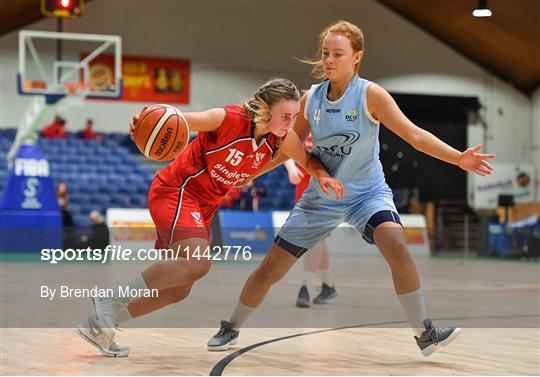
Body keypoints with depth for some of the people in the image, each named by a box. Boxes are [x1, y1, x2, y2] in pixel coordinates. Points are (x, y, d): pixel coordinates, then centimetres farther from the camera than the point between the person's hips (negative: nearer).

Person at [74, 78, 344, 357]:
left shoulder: (282, 137, -4)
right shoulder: (229, 119, -23)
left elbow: (307, 160, 14)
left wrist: (321, 174, -9)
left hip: (203, 207, 8)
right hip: (176, 190, -8)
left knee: (178, 290, 9)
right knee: (197, 262, -31)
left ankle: (100, 326, 19)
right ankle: (112, 301, -21)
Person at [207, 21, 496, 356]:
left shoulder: (370, 95, -15)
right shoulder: (311, 98, -5)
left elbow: (414, 134, -21)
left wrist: (458, 158, -33)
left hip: (367, 193, -3)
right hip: (321, 198, 3)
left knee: (397, 248, -32)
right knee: (270, 269, 4)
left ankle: (425, 334, -19)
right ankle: (231, 329, 28)